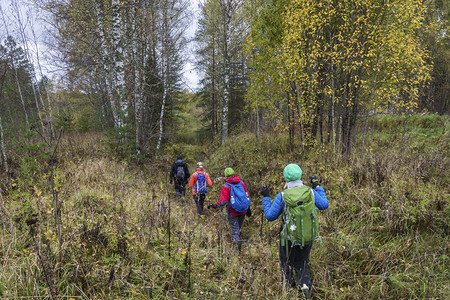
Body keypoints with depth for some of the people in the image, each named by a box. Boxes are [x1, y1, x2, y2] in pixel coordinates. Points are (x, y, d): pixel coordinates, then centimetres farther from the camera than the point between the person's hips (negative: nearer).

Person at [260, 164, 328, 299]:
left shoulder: (282, 196, -19)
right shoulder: (311, 192, -12)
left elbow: (270, 216, -8)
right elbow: (324, 205, 7)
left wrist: (266, 198, 3)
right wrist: (318, 186, 15)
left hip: (289, 239, -2)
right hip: (308, 238, 2)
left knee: (287, 265, 23)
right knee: (301, 265, 25)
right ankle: (305, 285, 6)